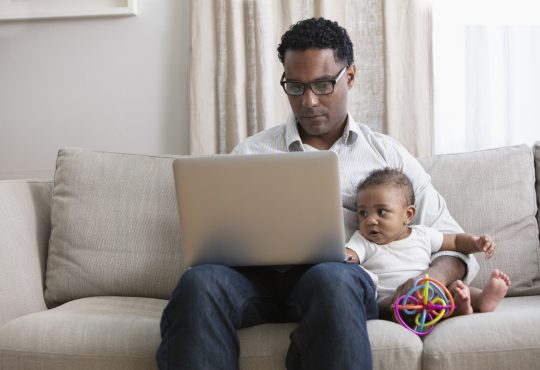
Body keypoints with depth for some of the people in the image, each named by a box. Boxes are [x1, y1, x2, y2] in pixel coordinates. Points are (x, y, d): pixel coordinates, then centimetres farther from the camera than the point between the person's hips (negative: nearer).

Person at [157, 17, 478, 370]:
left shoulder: (388, 155, 19)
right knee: (199, 282, -34)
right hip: (263, 276, 1)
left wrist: (431, 280, -8)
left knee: (331, 279, -38)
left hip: (344, 277, 0)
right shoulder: (251, 152, 20)